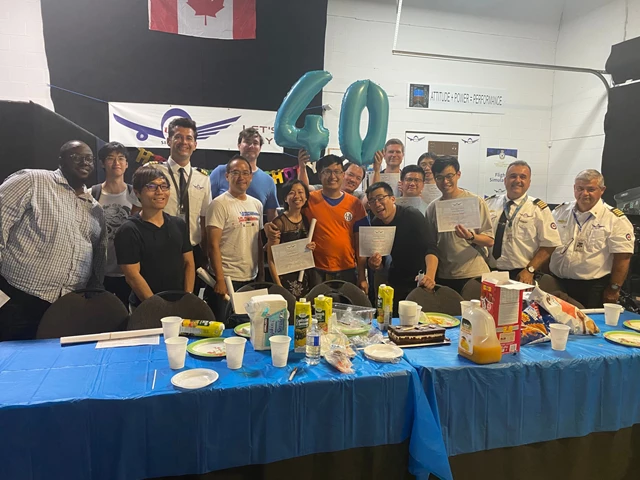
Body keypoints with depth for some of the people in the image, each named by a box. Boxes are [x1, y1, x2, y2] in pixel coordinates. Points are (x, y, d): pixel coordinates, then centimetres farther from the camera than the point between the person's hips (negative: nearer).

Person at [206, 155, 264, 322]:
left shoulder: (257, 204, 10)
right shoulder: (220, 204, -9)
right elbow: (213, 245, -13)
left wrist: (261, 274, 11)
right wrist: (220, 279, -16)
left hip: (252, 278, 6)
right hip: (228, 278, -6)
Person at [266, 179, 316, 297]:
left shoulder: (307, 220, 8)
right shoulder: (279, 222, -11)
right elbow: (271, 258, -11)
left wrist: (311, 248, -1)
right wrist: (278, 285, -17)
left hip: (304, 278, 6)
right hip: (285, 278, -5)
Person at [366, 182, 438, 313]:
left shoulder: (413, 216, -20)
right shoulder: (375, 224, -3)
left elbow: (431, 248, -30)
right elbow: (379, 264, 4)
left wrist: (430, 276, -48)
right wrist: (374, 264, -21)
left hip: (420, 282, -4)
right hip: (396, 281, 5)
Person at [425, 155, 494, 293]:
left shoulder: (476, 202, -4)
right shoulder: (432, 207, 7)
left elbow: (490, 241, -4)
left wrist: (470, 236, -23)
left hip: (473, 275, -3)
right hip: (442, 277, 3)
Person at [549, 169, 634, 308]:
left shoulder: (615, 219, -6)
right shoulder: (560, 212, 6)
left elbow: (623, 257, -7)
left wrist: (614, 289, -8)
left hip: (593, 288, -4)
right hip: (556, 283, 4)